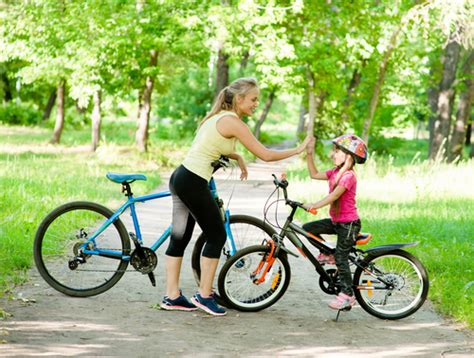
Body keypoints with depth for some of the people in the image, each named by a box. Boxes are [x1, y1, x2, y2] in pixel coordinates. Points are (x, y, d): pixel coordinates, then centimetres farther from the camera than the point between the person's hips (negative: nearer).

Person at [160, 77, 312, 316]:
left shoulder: (220, 116, 14)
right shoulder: (232, 122, -14)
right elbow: (265, 155, -13)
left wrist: (238, 158, 17)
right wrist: (298, 150, -2)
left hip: (181, 177, 9)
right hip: (193, 182, -9)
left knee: (180, 238, 11)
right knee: (217, 236, 2)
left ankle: (172, 296, 15)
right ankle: (204, 295, 8)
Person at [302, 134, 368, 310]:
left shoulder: (348, 175, -20)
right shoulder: (335, 172, 7)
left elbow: (334, 195, -30)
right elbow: (314, 175, 15)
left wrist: (314, 206, -38)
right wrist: (309, 155, 6)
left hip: (348, 223, -9)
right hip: (336, 221, 9)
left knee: (341, 259, -6)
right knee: (308, 228, 3)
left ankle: (347, 294, 3)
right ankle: (327, 255, 17)